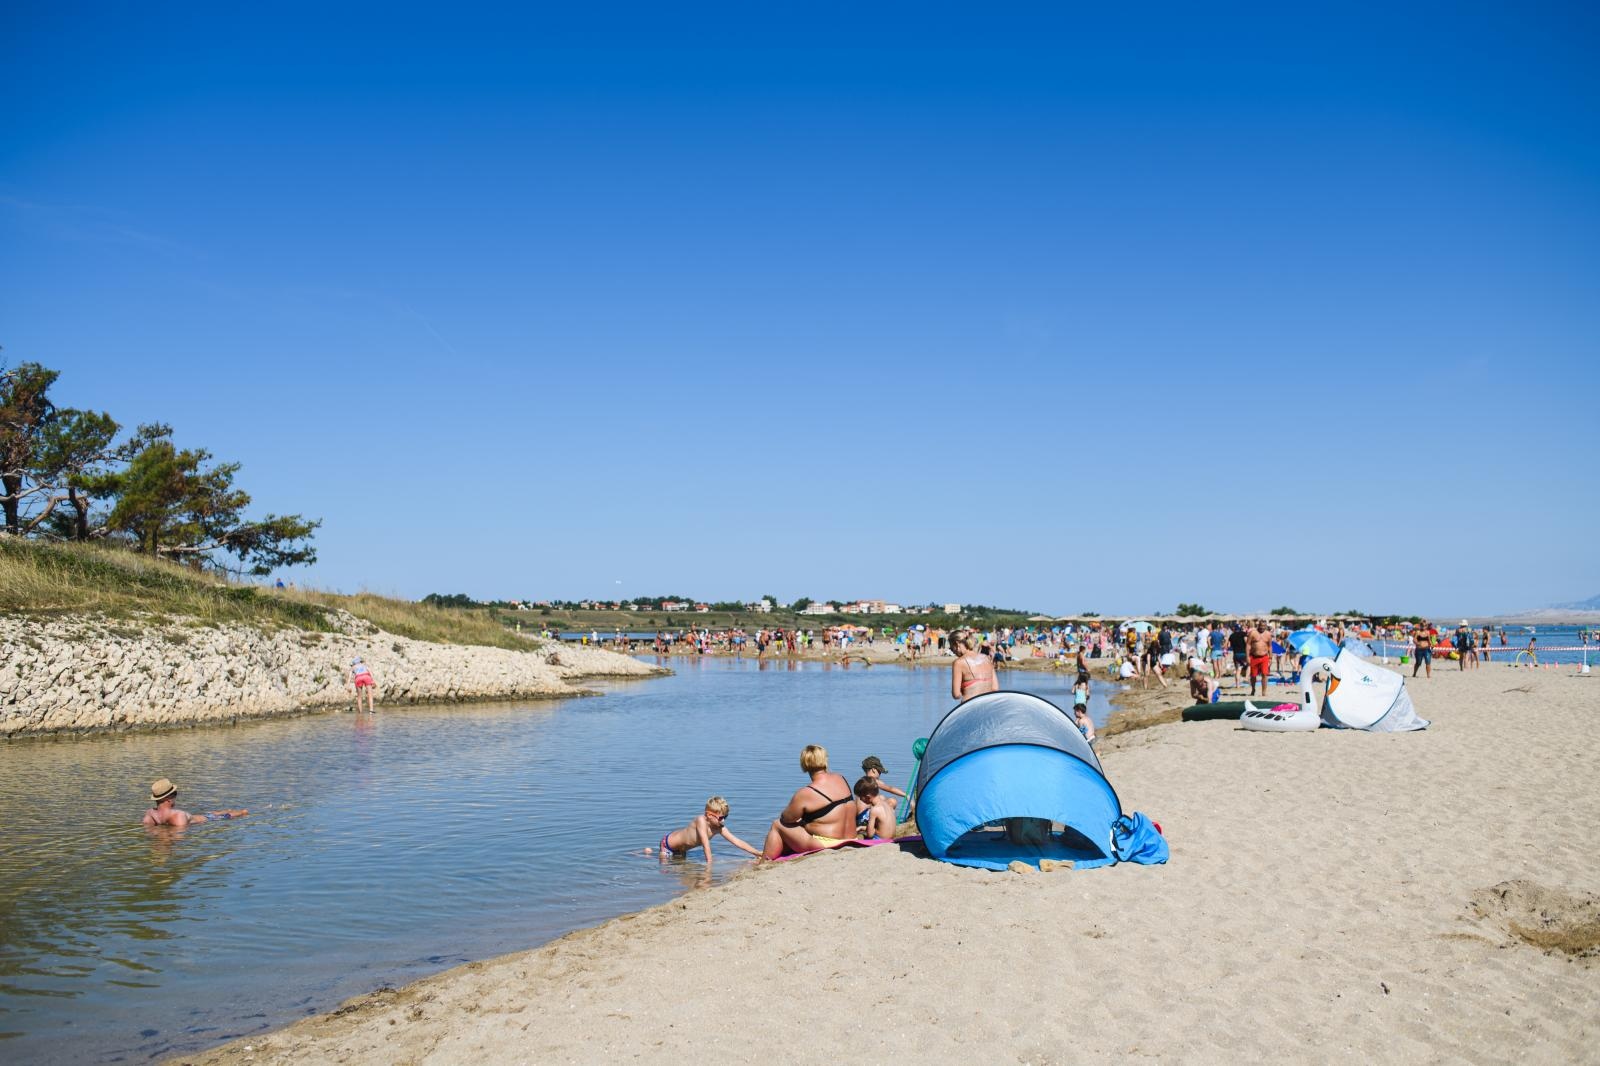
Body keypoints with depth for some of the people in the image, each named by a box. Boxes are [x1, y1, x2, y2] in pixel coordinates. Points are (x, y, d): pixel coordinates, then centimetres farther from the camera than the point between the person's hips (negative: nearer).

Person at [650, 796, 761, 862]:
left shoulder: (719, 828, -17)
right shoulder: (701, 820, -36)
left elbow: (736, 841, -19)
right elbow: (706, 843, -41)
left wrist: (757, 853, -24)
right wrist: (709, 863, -44)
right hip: (668, 842, -7)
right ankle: (648, 853, 20)